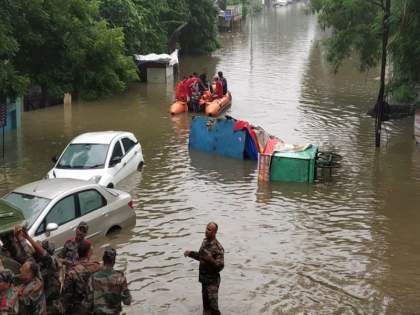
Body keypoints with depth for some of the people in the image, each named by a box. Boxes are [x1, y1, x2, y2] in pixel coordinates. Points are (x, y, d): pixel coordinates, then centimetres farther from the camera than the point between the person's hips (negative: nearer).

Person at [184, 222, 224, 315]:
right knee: (206, 304, 17)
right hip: (204, 278, 8)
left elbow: (220, 266, -21)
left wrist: (211, 260, -36)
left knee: (213, 305, -5)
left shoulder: (218, 248, -20)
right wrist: (191, 253, 8)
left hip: (212, 280, -8)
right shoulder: (205, 242, 4)